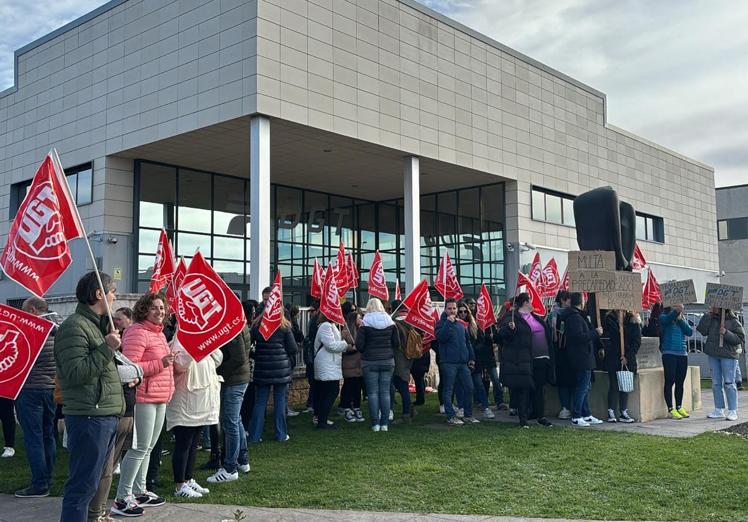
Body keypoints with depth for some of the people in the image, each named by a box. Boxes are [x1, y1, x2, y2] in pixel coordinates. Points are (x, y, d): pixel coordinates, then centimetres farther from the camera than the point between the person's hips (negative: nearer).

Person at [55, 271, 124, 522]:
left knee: (91, 480, 18)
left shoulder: (97, 324, 18)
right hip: (88, 417, -10)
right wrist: (107, 349, -21)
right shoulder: (74, 326, -13)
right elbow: (74, 373, -21)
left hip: (105, 416, 10)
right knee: (83, 484, -6)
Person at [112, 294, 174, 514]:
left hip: (160, 397, 10)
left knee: (148, 447, 15)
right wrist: (160, 364, -24)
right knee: (140, 448, -8)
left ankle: (139, 491, 25)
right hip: (143, 397, -10)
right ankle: (122, 498, -1)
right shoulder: (137, 332, -13)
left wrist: (170, 362, 16)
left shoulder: (159, 333, 17)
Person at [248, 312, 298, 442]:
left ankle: (255, 435, 9)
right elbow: (293, 348, -5)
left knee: (260, 402, 8)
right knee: (280, 401, 8)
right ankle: (281, 435, 12)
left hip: (262, 368, 1)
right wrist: (291, 364, 12)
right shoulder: (285, 326, -5)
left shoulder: (257, 324, -1)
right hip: (281, 368, -1)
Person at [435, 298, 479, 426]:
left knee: (469, 388, 6)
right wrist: (448, 322, -22)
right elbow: (440, 336, -21)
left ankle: (468, 415, 17)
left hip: (463, 363, 6)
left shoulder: (461, 325, 16)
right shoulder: (442, 323, -2)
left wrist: (471, 358, 18)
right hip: (448, 363, -6)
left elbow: (468, 342, 23)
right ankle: (451, 416, 5)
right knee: (448, 390, -2)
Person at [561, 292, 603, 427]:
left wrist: (595, 331, 9)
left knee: (586, 387, 16)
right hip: (582, 359, -11)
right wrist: (595, 332, -16)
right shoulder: (575, 317, -17)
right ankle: (576, 417, -2)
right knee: (582, 387, -6)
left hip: (584, 359, 11)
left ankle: (586, 415, 23)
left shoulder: (578, 316, 17)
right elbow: (579, 336, -26)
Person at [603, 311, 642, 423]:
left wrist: (627, 356, -8)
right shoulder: (609, 320, 3)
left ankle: (624, 413, 9)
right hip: (612, 358, -1)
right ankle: (611, 412, 0)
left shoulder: (633, 320, 4)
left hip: (628, 360, 2)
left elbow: (637, 342, 1)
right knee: (614, 385, -3)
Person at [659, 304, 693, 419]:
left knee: (680, 382, 10)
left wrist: (680, 319, -6)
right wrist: (676, 311, -43)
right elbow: (666, 320, -25)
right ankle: (670, 409, 0)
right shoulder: (664, 317, -1)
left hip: (682, 354, 6)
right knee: (669, 381, -5)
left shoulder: (682, 320, 16)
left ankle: (679, 407, 20)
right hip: (669, 354, -6)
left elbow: (690, 332, 2)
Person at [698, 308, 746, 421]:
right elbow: (702, 330, -1)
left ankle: (733, 411, 2)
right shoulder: (712, 319, 10)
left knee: (729, 383, -4)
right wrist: (707, 316, -4)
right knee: (716, 383, 9)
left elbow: (740, 339, -7)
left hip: (728, 356, -5)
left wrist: (727, 334, -19)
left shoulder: (733, 321, -4)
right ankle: (719, 410, 16)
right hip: (713, 355, 5)